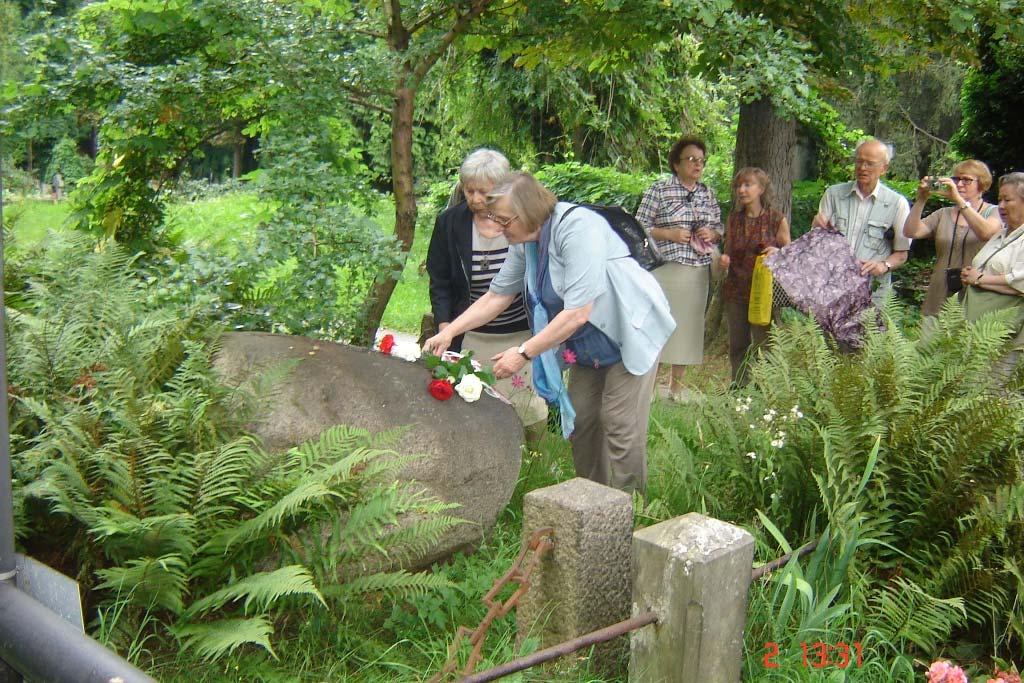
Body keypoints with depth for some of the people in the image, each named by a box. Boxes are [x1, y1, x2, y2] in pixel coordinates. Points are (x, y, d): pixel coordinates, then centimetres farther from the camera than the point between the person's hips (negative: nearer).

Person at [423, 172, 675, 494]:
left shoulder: (577, 228, -30)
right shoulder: (526, 242, -4)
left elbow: (577, 313, -33)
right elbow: (497, 295, 5)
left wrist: (524, 353, -29)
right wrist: (449, 332, -3)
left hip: (631, 331, -8)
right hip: (591, 344, 8)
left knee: (620, 423, -7)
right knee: (579, 418, 9)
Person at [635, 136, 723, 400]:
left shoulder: (708, 194, 13)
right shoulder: (658, 190, -3)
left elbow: (719, 229, 20)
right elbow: (640, 227, -5)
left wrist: (712, 234, -3)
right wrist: (670, 234, -16)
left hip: (698, 271, 5)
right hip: (665, 268, -5)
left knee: (688, 324, 10)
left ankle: (676, 383, 22)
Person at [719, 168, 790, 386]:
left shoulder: (777, 220, -3)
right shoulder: (734, 218, 9)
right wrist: (724, 259, -5)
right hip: (736, 291, 4)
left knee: (762, 344, -3)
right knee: (737, 346, 9)